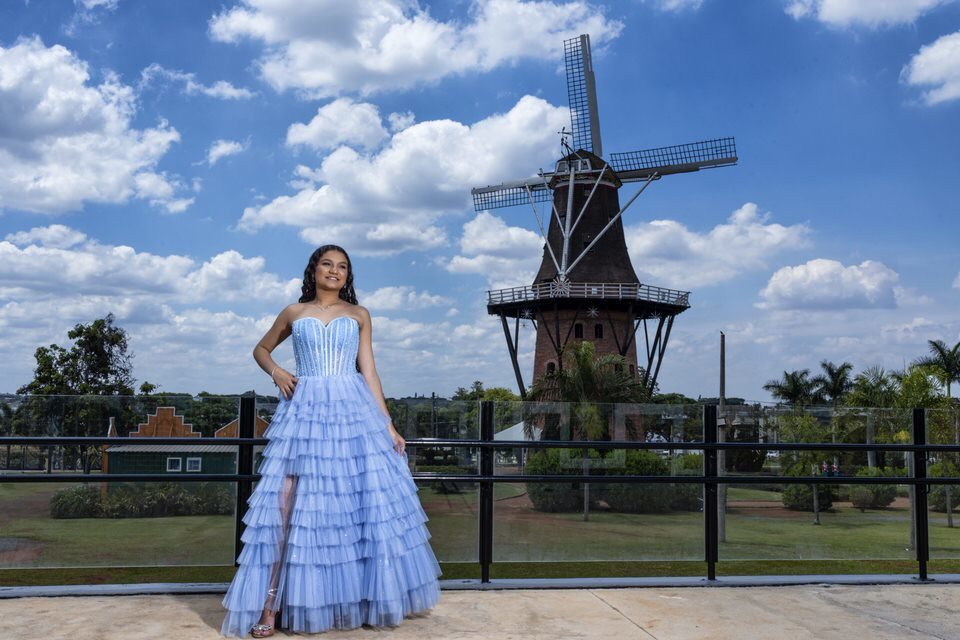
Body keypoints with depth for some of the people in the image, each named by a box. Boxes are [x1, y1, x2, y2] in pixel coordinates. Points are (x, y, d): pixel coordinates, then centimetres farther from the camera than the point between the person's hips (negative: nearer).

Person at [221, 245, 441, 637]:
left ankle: (374, 597, 12)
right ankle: (271, 604, -1)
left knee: (371, 498, -2)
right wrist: (276, 372, 3)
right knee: (288, 501, -6)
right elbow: (261, 349, 25)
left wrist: (387, 425, 3)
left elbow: (369, 372, 9)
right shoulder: (294, 313, 12)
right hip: (305, 411, -1)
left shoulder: (359, 315, 12)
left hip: (354, 411, 1)